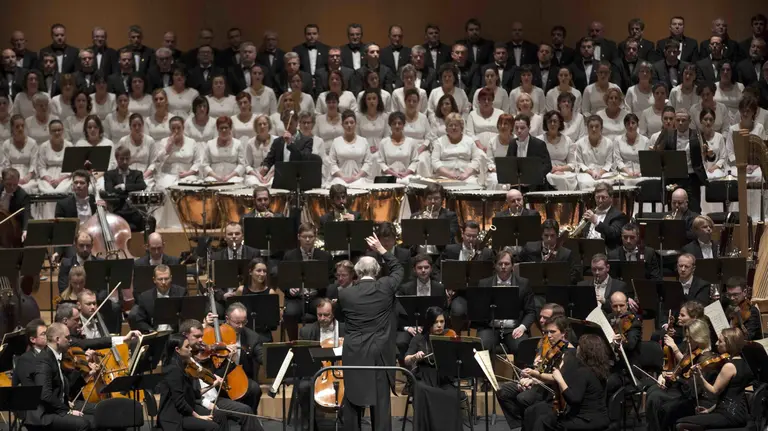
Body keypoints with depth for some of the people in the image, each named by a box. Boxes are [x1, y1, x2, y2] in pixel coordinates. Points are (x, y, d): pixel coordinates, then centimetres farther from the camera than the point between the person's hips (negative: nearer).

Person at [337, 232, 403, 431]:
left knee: (352, 401, 7)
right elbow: (398, 269, 15)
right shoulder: (385, 287, -4)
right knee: (381, 401, 1)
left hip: (354, 354, 0)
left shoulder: (345, 294, -3)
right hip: (380, 353, 0)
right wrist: (381, 249, 20)